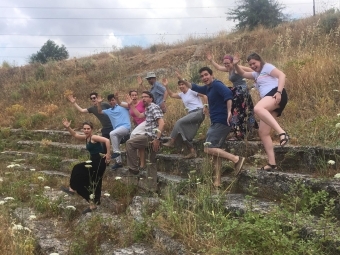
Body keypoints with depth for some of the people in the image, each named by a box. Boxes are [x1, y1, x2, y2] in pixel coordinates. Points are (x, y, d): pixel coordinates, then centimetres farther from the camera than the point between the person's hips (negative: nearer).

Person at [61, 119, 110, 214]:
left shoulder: (94, 137, -14)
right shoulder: (86, 138, 11)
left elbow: (107, 140, -26)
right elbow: (75, 135, 14)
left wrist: (108, 154, -24)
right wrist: (68, 127, -2)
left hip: (99, 162, -9)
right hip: (95, 162, 9)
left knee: (77, 169, -1)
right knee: (94, 184, 15)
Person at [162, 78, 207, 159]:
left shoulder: (191, 91, -5)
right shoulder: (182, 94, 19)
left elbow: (204, 96, -9)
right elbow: (172, 95, 22)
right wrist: (166, 86, 11)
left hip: (198, 112, -9)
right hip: (191, 113, 9)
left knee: (179, 122, -19)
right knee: (187, 134, 2)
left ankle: (171, 142, -12)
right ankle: (193, 152, 6)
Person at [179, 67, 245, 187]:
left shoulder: (217, 84, -12)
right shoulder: (208, 88, 16)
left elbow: (228, 94, -29)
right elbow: (195, 88, 34)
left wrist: (229, 112, -39)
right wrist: (183, 80, 27)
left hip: (221, 122, -10)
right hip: (216, 123, 10)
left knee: (208, 149, -13)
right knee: (215, 150, 10)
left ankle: (236, 159, -19)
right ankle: (217, 181, 13)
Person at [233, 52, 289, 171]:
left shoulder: (267, 67, 9)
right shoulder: (257, 74, 34)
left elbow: (282, 75, -6)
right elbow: (243, 74, 38)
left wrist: (279, 92, -20)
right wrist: (236, 65, 17)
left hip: (276, 95, -10)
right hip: (269, 105, 10)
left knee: (258, 108, -41)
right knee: (263, 132, 2)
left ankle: (282, 133, -53)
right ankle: (272, 163, 0)